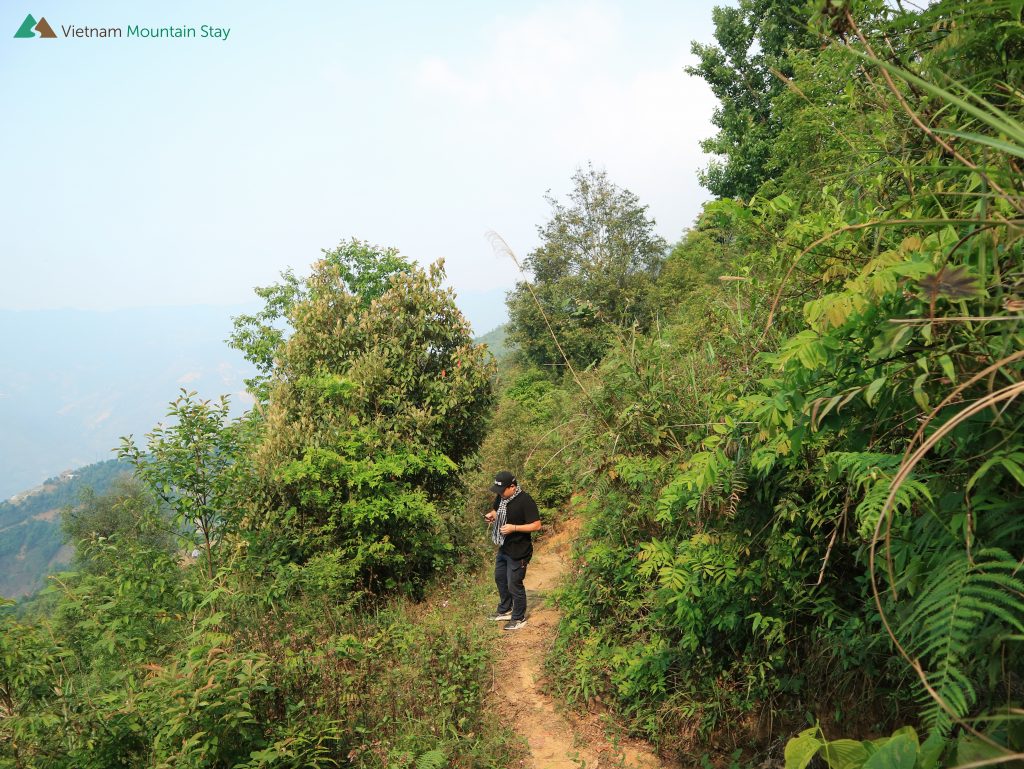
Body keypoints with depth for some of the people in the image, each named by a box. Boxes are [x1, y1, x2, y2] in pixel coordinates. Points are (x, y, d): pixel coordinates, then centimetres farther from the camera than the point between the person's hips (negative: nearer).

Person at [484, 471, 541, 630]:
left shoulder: (525, 501, -26)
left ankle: (519, 619, 24)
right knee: (500, 578, 23)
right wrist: (492, 515, -8)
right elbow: (496, 510, 16)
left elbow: (536, 525, -24)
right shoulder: (501, 496, -3)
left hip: (518, 551, -8)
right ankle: (505, 610, 44)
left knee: (514, 585, 4)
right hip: (504, 548, 8)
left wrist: (513, 528, -29)